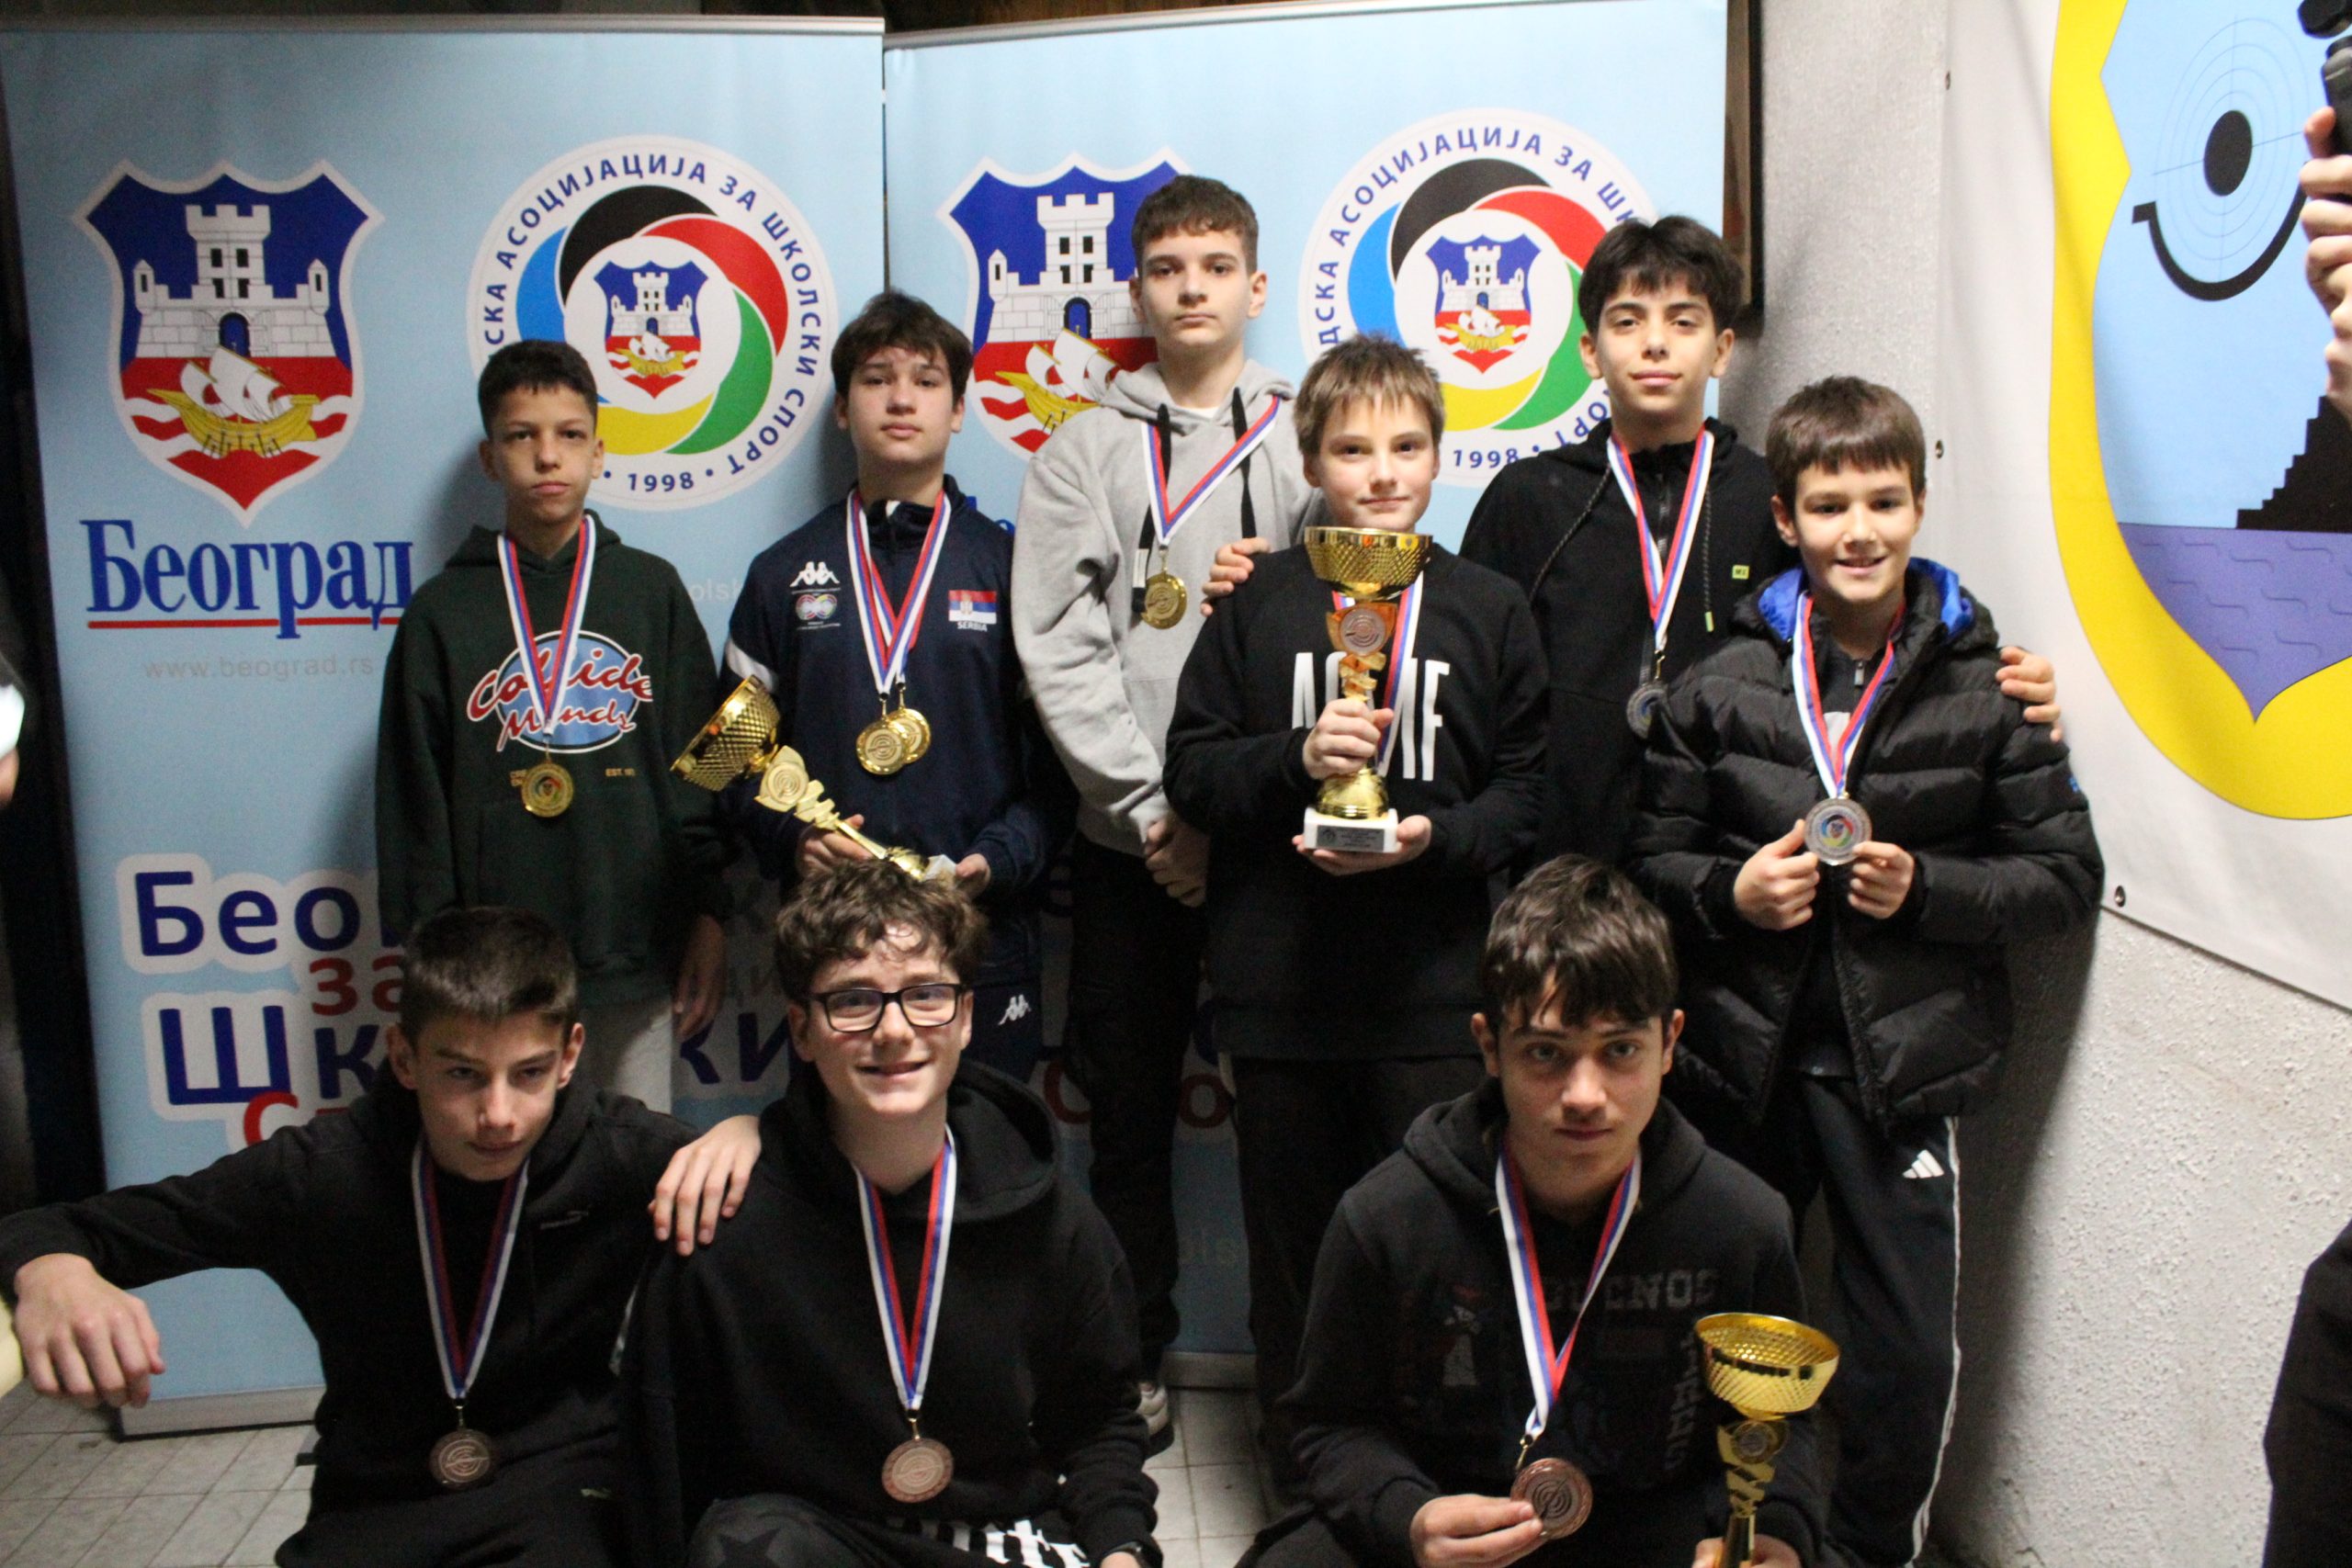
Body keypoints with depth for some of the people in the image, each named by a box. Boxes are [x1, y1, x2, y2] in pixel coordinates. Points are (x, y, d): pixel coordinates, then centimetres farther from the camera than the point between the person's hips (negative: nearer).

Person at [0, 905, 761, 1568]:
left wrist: (740, 1131, -25)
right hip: (373, 1503, 2)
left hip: (555, 1486, -2)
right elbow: (71, 1227, -2)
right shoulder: (321, 1173, -10)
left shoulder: (615, 1151, -13)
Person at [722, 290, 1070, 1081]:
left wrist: (999, 858, -12)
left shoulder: (1010, 565, 7)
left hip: (983, 933, -1)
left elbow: (1058, 753, 3)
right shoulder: (784, 573, 12)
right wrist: (792, 838, -8)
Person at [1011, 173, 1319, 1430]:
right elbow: (1059, 648, 0)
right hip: (1130, 842, 1)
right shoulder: (1086, 451, 8)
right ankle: (1131, 1359, 22)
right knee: (1129, 1106, 8)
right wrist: (1155, 808, -8)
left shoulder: (1311, 443, 8)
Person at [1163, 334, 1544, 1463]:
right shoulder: (1260, 604, 6)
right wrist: (1297, 756, -15)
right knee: (1291, 1254, 10)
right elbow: (1191, 774, 3)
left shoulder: (1488, 611, 6)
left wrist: (1435, 839, -15)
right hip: (1278, 988, 1)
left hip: (1435, 994, 0)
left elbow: (1527, 788, 3)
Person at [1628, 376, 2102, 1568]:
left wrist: (1924, 887, -14)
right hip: (1741, 1056, 1)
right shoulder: (1721, 685, 1)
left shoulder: (1985, 688, -2)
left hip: (1900, 1066, -1)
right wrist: (1730, 889, -13)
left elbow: (2066, 876, 1)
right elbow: (1651, 858, 6)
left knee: (1907, 1357, 2)